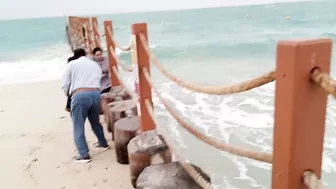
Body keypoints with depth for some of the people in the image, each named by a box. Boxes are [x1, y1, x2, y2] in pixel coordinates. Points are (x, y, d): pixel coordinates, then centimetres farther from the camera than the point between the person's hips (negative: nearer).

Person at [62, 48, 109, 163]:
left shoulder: (72, 64, 13)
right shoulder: (96, 65, 25)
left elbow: (65, 84, 11)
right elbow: (97, 80, 16)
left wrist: (68, 94, 30)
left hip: (80, 95, -5)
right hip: (96, 93, 5)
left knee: (78, 126, 4)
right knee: (95, 121, 25)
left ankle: (84, 155, 4)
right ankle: (103, 143, 39)